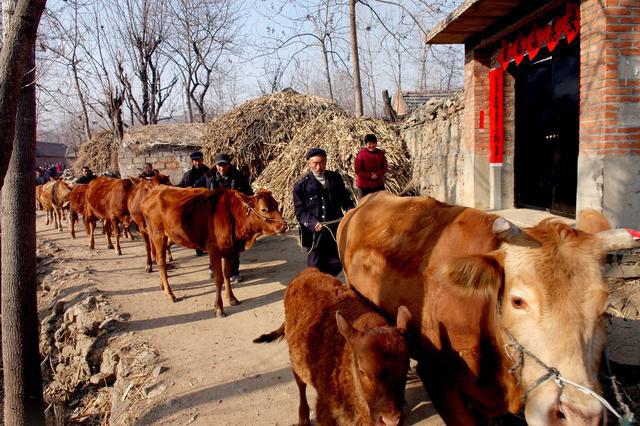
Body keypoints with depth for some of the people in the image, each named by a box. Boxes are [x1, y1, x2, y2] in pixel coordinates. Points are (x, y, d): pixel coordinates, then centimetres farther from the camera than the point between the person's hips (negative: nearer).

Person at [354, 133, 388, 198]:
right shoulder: (361, 154, -11)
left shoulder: (381, 153, 2)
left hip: (378, 184, 4)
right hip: (364, 185, -4)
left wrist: (377, 174, -15)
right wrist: (370, 176, -19)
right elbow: (358, 170, -12)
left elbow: (385, 167, 3)